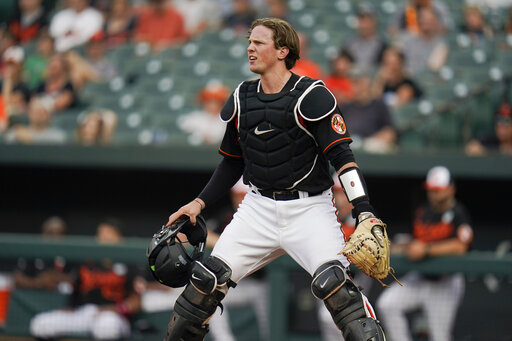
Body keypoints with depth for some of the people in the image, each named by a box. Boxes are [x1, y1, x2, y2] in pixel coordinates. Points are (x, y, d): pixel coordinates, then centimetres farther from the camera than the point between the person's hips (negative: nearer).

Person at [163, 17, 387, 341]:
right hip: (259, 207, 5)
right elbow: (232, 163, 21)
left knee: (332, 282, -26)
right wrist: (200, 203, 11)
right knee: (208, 278, -7)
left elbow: (342, 155, -13)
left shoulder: (311, 96, -9)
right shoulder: (241, 99, 9)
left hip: (309, 208, -5)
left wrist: (365, 213, -23)